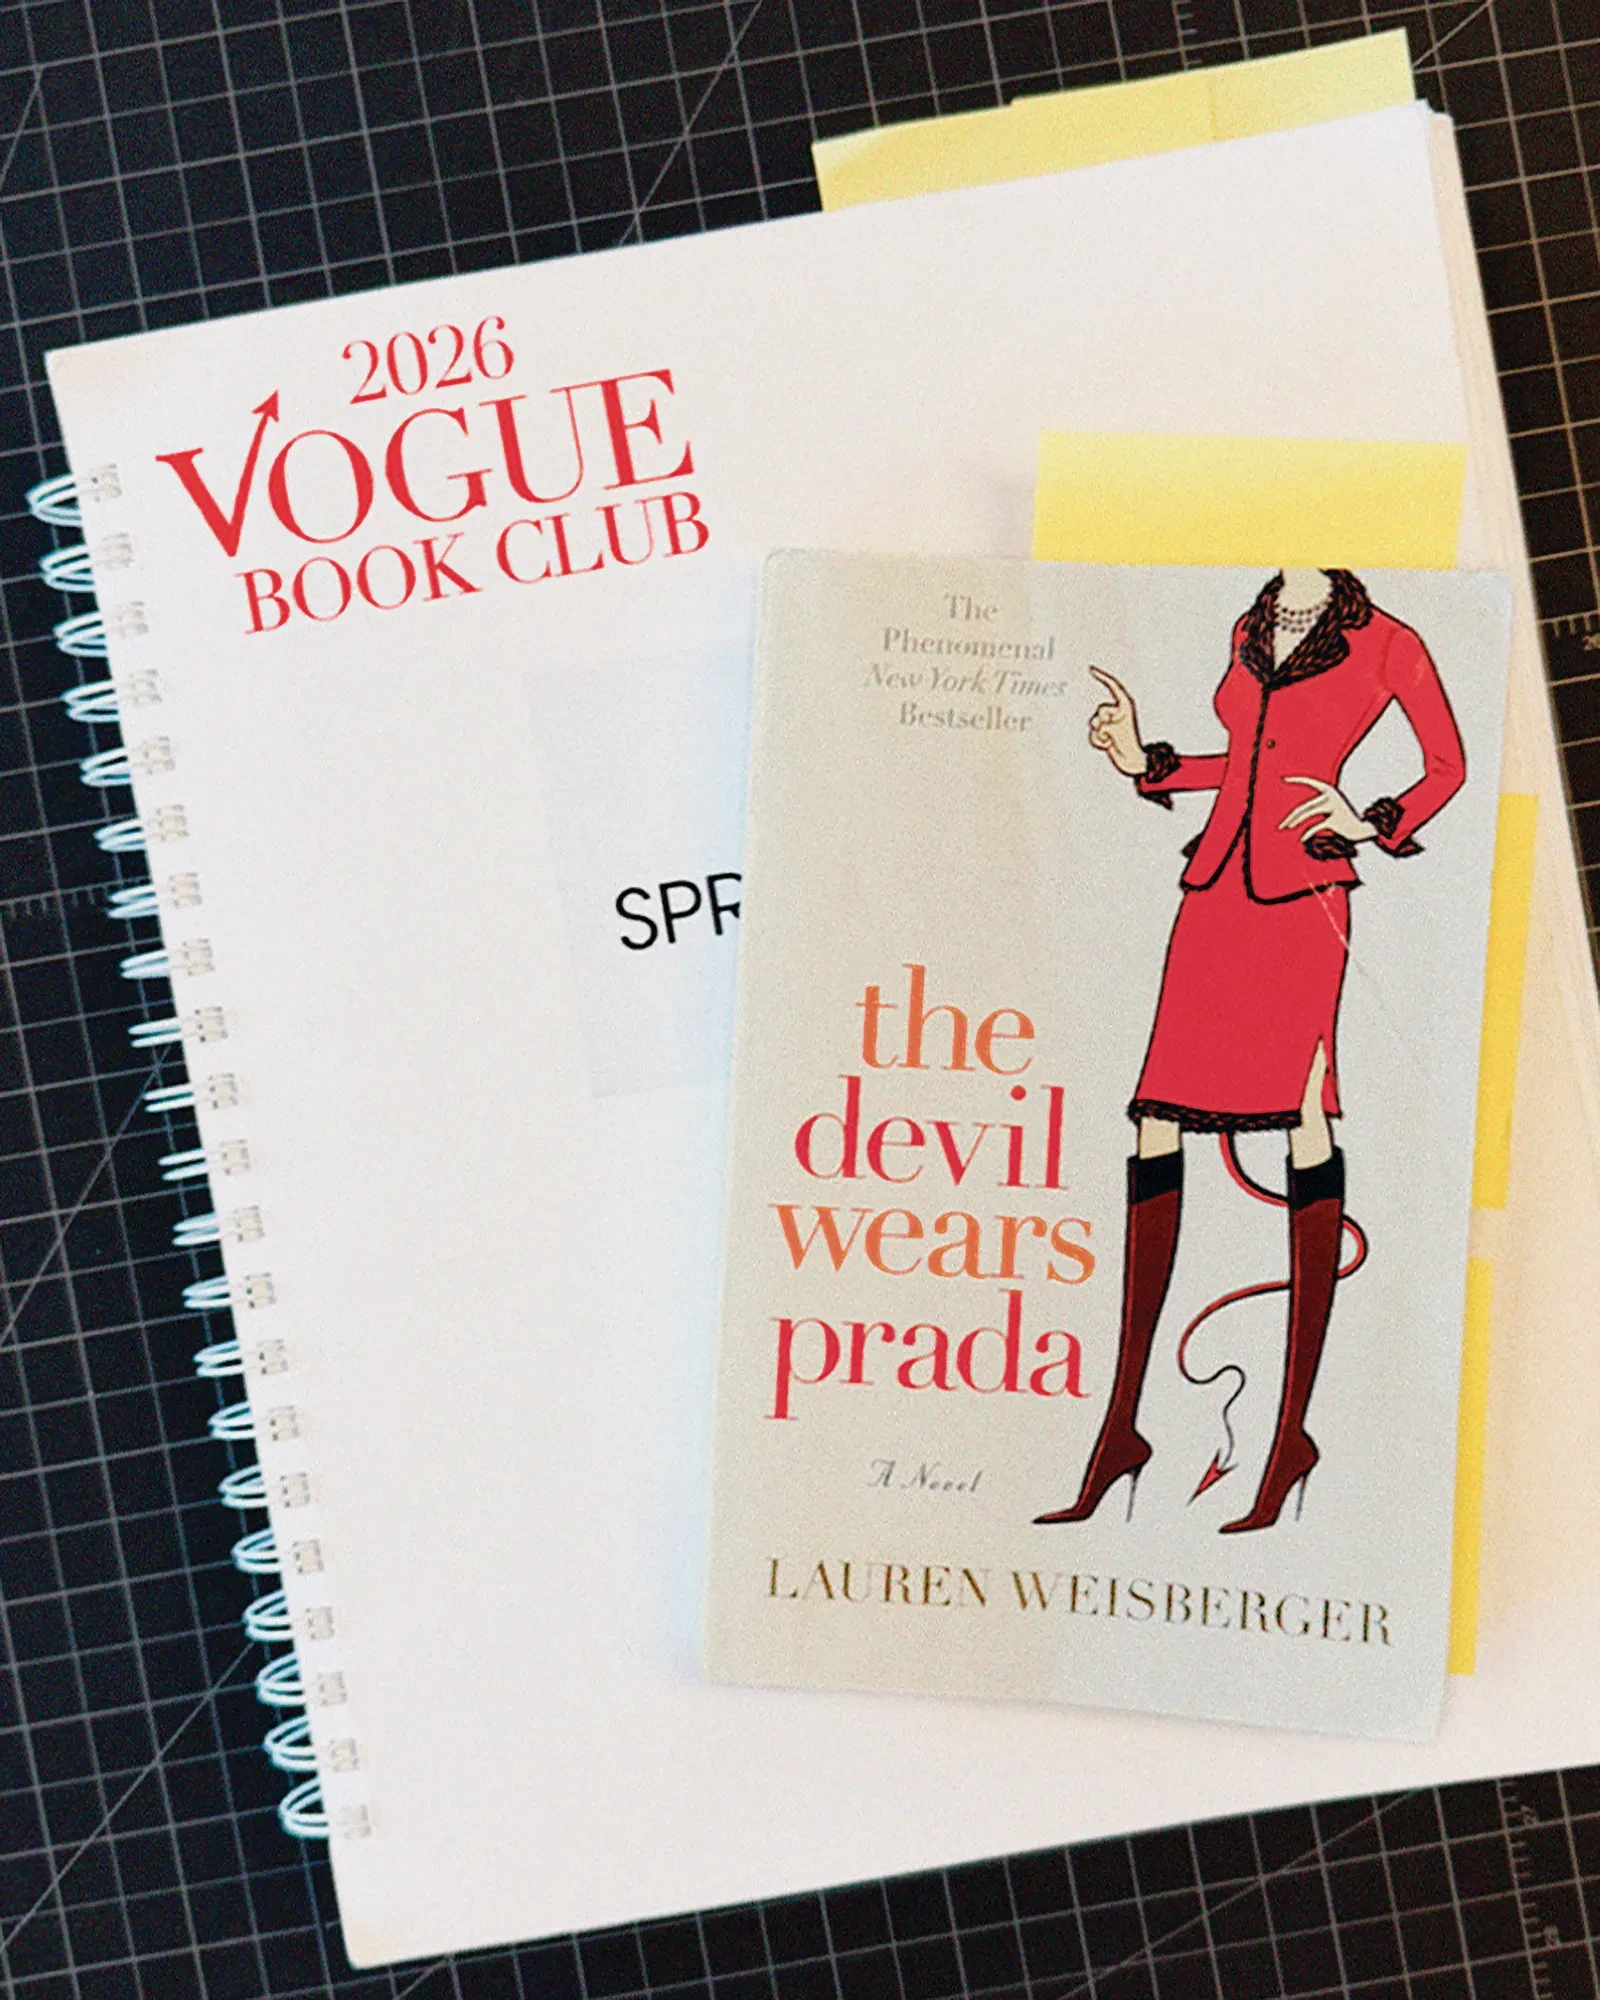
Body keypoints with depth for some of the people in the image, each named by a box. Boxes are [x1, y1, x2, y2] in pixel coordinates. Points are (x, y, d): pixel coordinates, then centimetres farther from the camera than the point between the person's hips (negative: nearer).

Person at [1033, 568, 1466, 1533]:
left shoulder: (1386, 644, 1)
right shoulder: (1253, 632, 18)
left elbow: (1450, 762, 5)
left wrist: (1372, 824, -10)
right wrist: (1144, 759, 15)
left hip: (1302, 894, -6)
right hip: (1218, 885, 6)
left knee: (1305, 1125, -6)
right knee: (1156, 1123, 1)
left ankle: (1294, 1432, 0)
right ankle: (1123, 1424, 6)